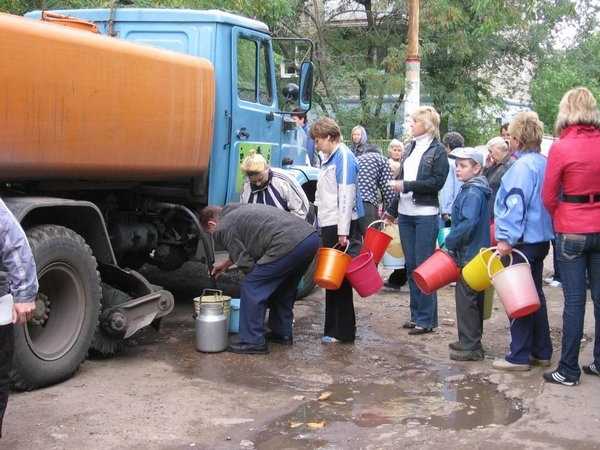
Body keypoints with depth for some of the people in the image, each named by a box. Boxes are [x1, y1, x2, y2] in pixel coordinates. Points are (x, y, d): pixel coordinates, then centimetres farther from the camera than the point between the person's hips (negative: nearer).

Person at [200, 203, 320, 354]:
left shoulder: (223, 229, 6)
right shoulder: (239, 210, 33)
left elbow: (245, 263, 3)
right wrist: (226, 263, 55)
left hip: (288, 244, -9)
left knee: (251, 288, 2)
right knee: (284, 287, 28)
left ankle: (253, 342, 6)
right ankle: (282, 333, 36)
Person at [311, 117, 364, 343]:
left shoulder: (344, 157, -12)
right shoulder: (330, 158, 18)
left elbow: (347, 195, -18)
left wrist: (344, 231, -21)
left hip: (340, 227, -9)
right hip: (329, 226, 9)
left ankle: (343, 332, 4)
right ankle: (333, 328, 21)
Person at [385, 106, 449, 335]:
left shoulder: (438, 150, -3)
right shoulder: (410, 148, 16)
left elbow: (437, 181, -13)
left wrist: (407, 185, -14)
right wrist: (392, 209, 18)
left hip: (426, 215, -7)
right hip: (405, 214, 7)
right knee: (411, 266, 9)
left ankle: (426, 319, 2)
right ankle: (416, 315, 18)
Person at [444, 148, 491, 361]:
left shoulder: (473, 193, -17)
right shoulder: (470, 190, 13)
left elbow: (468, 223, -27)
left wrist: (449, 242, -19)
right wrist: (453, 242, 12)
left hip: (470, 255, -10)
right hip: (473, 253, 10)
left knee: (466, 299, -3)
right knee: (473, 298, 16)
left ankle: (471, 347, 3)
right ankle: (470, 342, 27)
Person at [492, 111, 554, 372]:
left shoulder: (523, 165, -17)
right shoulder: (543, 163, 12)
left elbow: (516, 204, -24)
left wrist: (506, 238, -23)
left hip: (523, 241, -9)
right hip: (541, 237, 9)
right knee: (534, 294, 16)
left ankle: (519, 357, 5)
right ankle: (541, 352, 23)